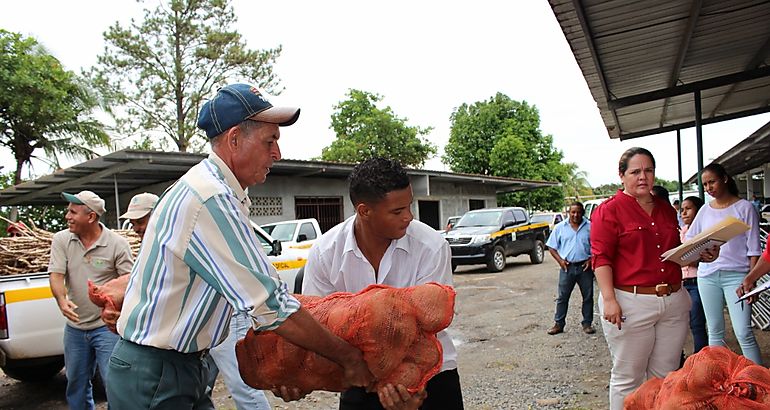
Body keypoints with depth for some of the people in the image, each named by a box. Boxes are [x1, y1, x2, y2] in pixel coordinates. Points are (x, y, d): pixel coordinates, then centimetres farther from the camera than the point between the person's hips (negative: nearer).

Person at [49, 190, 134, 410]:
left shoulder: (117, 244, -10)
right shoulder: (61, 240, 0)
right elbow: (56, 276, -8)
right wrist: (62, 300, -27)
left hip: (107, 326, -4)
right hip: (75, 327, 5)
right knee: (76, 383, 19)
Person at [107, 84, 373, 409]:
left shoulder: (207, 186, 8)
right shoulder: (211, 199, -25)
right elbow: (270, 305, -26)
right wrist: (349, 357, -17)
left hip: (184, 366, 9)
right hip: (155, 378, -9)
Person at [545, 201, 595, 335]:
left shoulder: (590, 227, 3)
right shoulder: (560, 227, 3)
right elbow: (552, 247, 6)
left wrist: (591, 259, -7)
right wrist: (560, 260, -6)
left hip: (585, 267, 1)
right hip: (567, 267, 0)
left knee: (588, 296, 7)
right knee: (562, 297, 3)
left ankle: (587, 323, 19)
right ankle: (559, 324, 10)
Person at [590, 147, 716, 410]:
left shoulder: (666, 209, 15)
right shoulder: (609, 210, -5)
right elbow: (601, 258, -11)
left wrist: (699, 255, 6)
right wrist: (609, 299, -20)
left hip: (674, 301, 6)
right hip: (630, 304, -6)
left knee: (666, 376, 14)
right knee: (628, 378, 4)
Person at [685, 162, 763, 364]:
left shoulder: (744, 207, -1)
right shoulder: (705, 210, 11)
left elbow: (753, 247, -3)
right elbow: (690, 240, 17)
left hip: (736, 274, -4)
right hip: (707, 275, 4)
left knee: (743, 333, -9)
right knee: (715, 332, 9)